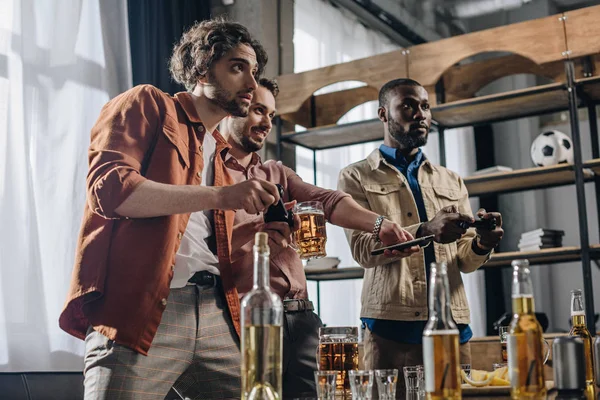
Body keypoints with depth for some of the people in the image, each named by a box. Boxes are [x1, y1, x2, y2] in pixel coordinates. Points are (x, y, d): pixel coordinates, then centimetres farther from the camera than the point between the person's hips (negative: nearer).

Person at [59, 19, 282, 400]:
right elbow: (108, 187, -13)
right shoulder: (148, 105, 5)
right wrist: (220, 195, -17)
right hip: (139, 309, -6)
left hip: (213, 311, 7)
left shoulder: (222, 151, 26)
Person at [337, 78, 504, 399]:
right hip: (390, 325, -3)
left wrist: (481, 244, -12)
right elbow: (362, 249, -7)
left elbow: (464, 260, 12)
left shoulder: (451, 182, 18)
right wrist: (425, 231, -22)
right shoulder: (357, 178, 7)